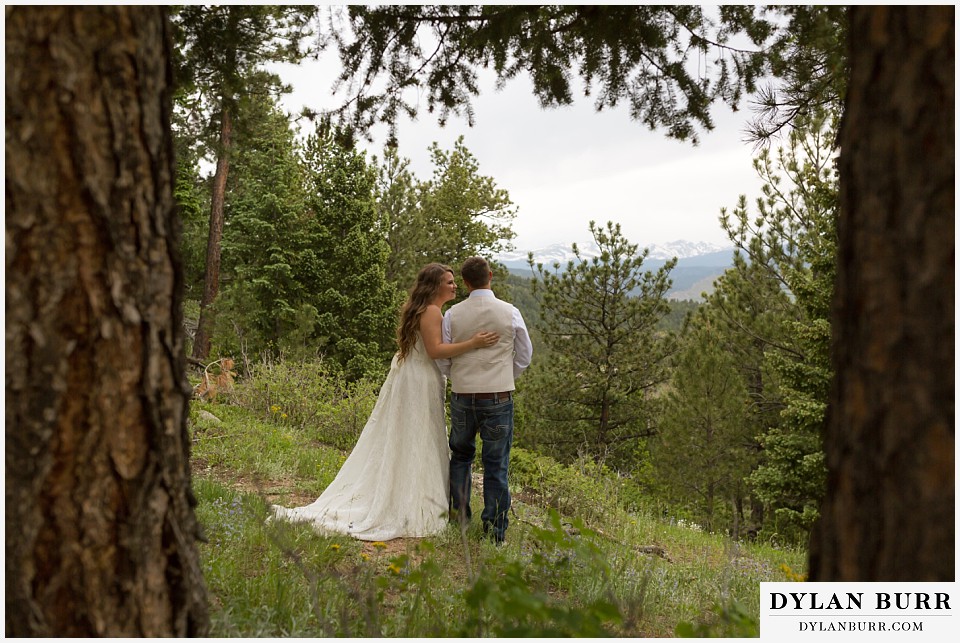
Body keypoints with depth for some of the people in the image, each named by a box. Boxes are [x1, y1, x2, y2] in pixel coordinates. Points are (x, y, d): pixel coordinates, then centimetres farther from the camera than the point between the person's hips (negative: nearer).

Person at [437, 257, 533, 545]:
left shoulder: (452, 314, -3)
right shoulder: (510, 313, -4)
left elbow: (442, 360, 3)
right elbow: (524, 356, 6)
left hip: (462, 397, 2)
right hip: (499, 397, -1)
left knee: (460, 456, 21)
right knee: (496, 464, 6)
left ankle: (458, 517, 23)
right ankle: (494, 529, 9)